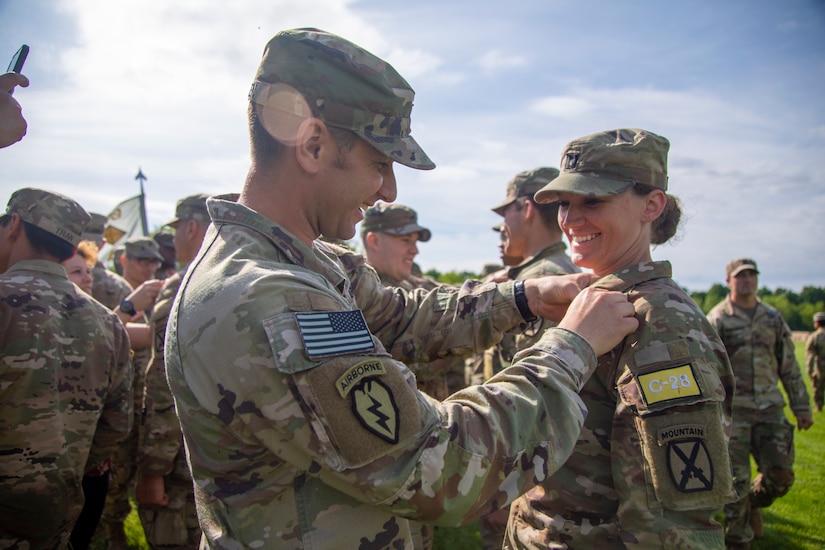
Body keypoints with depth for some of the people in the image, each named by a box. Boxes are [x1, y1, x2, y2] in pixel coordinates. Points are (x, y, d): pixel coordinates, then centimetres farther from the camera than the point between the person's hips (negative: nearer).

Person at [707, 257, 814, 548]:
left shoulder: (773, 318, 12)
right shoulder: (718, 319, -3)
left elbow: (790, 367, 16)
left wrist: (802, 406, 13)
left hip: (770, 407, 4)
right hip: (733, 409, -4)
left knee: (780, 475, 4)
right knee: (736, 479, 0)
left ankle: (753, 503, 35)